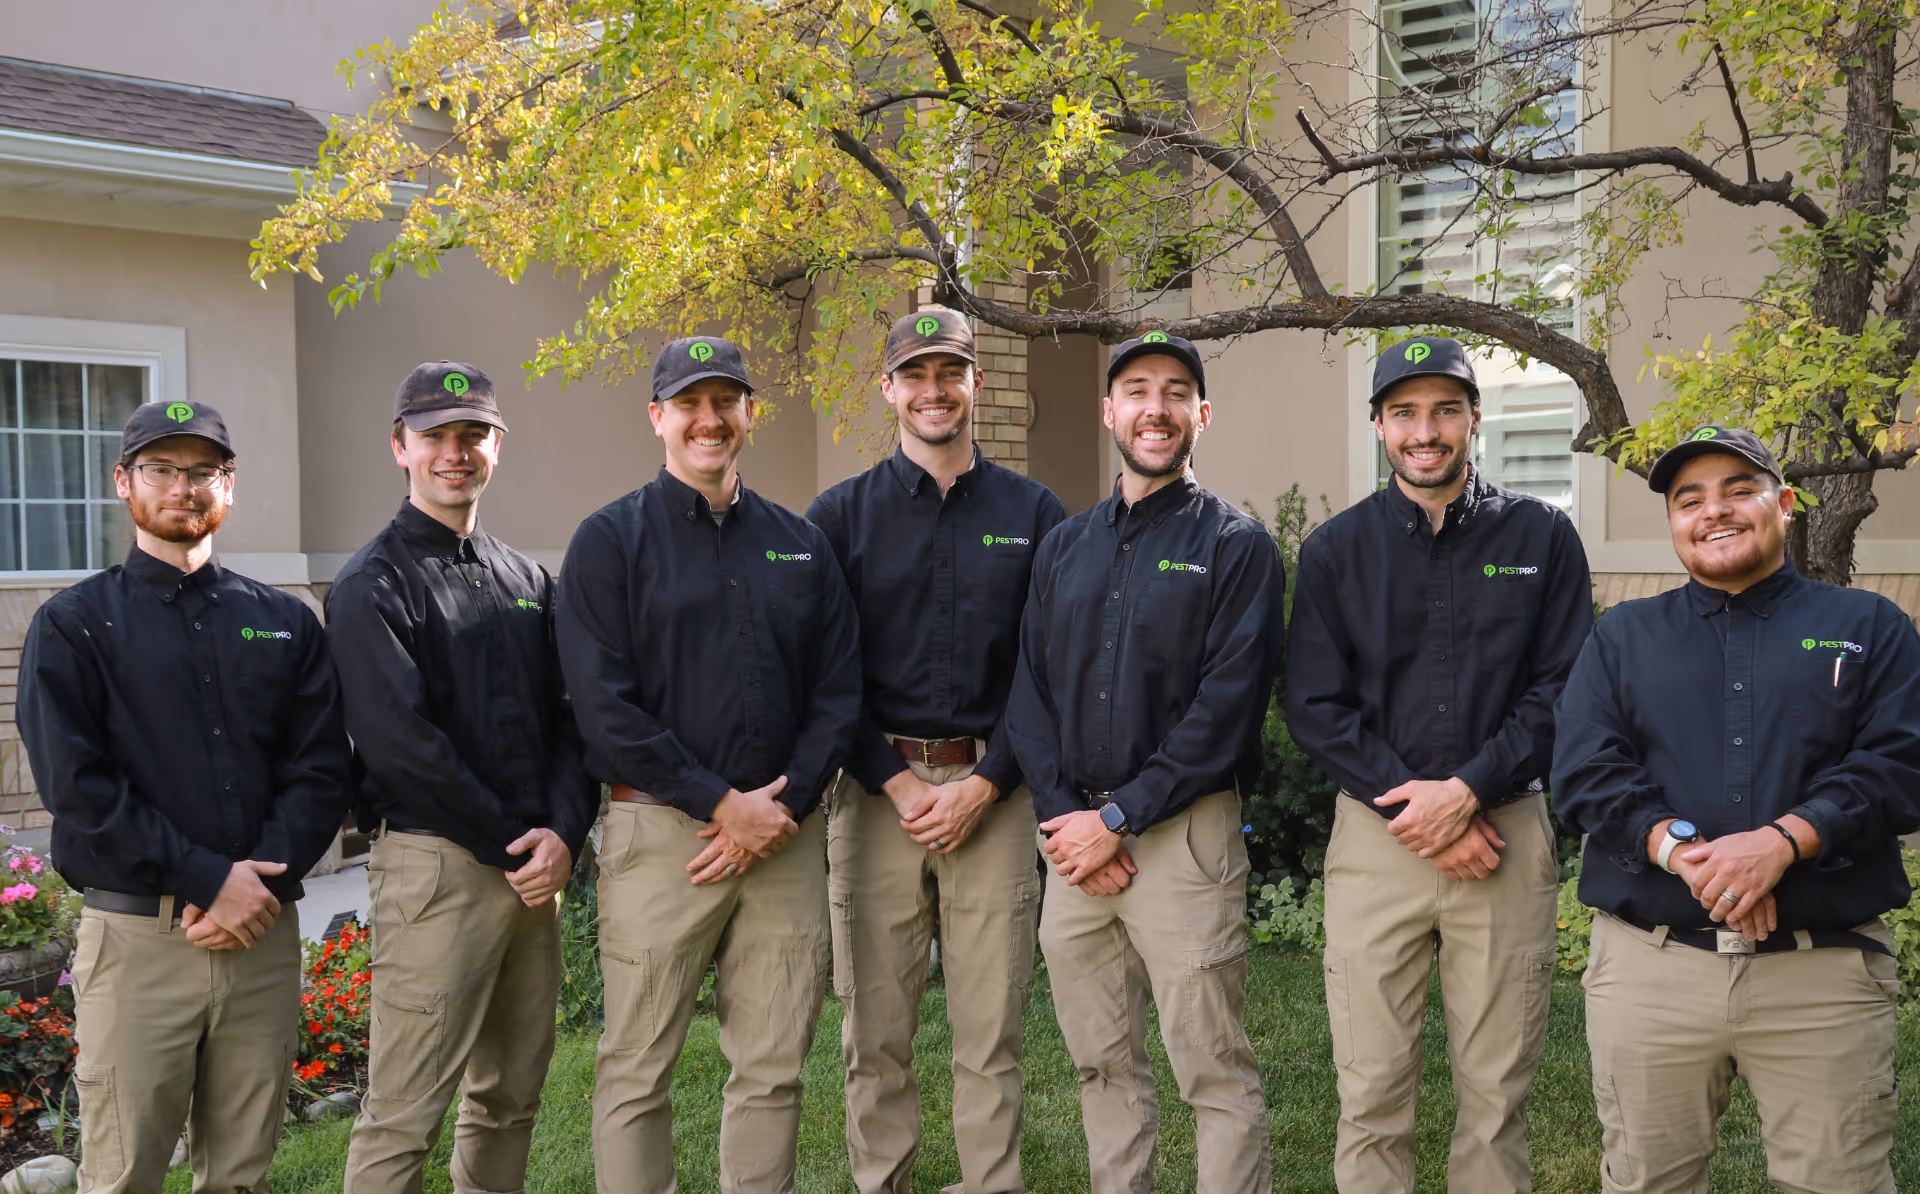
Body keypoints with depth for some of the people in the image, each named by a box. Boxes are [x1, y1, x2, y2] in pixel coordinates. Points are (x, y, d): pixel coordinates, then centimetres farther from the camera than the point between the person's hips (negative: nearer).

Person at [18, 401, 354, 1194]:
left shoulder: (284, 623, 12)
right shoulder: (73, 625, 3)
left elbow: (322, 772, 5)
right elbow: (77, 786, -7)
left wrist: (264, 883, -10)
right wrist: (210, 880, -13)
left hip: (263, 932, 3)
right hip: (136, 938, -2)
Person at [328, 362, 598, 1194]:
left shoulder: (527, 582, 14)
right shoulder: (373, 586, -5)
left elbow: (569, 717, 10)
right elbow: (399, 742, -14)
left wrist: (562, 832, -6)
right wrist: (511, 845, -13)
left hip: (534, 867, 6)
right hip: (435, 864, -6)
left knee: (511, 1099, 14)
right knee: (404, 1116, -4)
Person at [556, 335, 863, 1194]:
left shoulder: (801, 544, 12)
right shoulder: (611, 540, 0)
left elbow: (838, 690, 8)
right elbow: (602, 703, -9)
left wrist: (784, 807, -7)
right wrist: (723, 802, -13)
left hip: (785, 833, 4)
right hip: (662, 832, -3)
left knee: (772, 1069, 9)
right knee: (638, 1070, 3)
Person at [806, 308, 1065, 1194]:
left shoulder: (1033, 513, 7)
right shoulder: (842, 514, 6)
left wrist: (983, 784, -7)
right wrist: (898, 783, -8)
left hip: (993, 794, 0)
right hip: (874, 792, 0)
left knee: (991, 1032, 5)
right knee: (875, 1034, 6)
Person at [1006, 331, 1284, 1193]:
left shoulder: (1236, 545, -2)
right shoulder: (1064, 546, 14)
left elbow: (1227, 705, -11)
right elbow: (1028, 688, 9)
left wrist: (1119, 817, -14)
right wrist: (1061, 814, -5)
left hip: (1182, 832, -5)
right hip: (1075, 834, 5)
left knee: (1214, 1073, -2)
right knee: (1103, 1066, 13)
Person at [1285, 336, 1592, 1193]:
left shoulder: (1541, 536, 5)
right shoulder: (1336, 549, 6)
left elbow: (1562, 689, 0)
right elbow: (1314, 708, 1)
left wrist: (1465, 792, -11)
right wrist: (1412, 809, -9)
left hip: (1505, 832, 0)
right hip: (1375, 837, 0)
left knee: (1497, 1092, 6)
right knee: (1372, 1093, 4)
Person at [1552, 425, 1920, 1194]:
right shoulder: (1622, 636, 14)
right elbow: (1583, 771, 1)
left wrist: (1783, 840, -18)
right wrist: (1678, 849, -16)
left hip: (1823, 970, -1)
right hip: (1649, 965, 1)